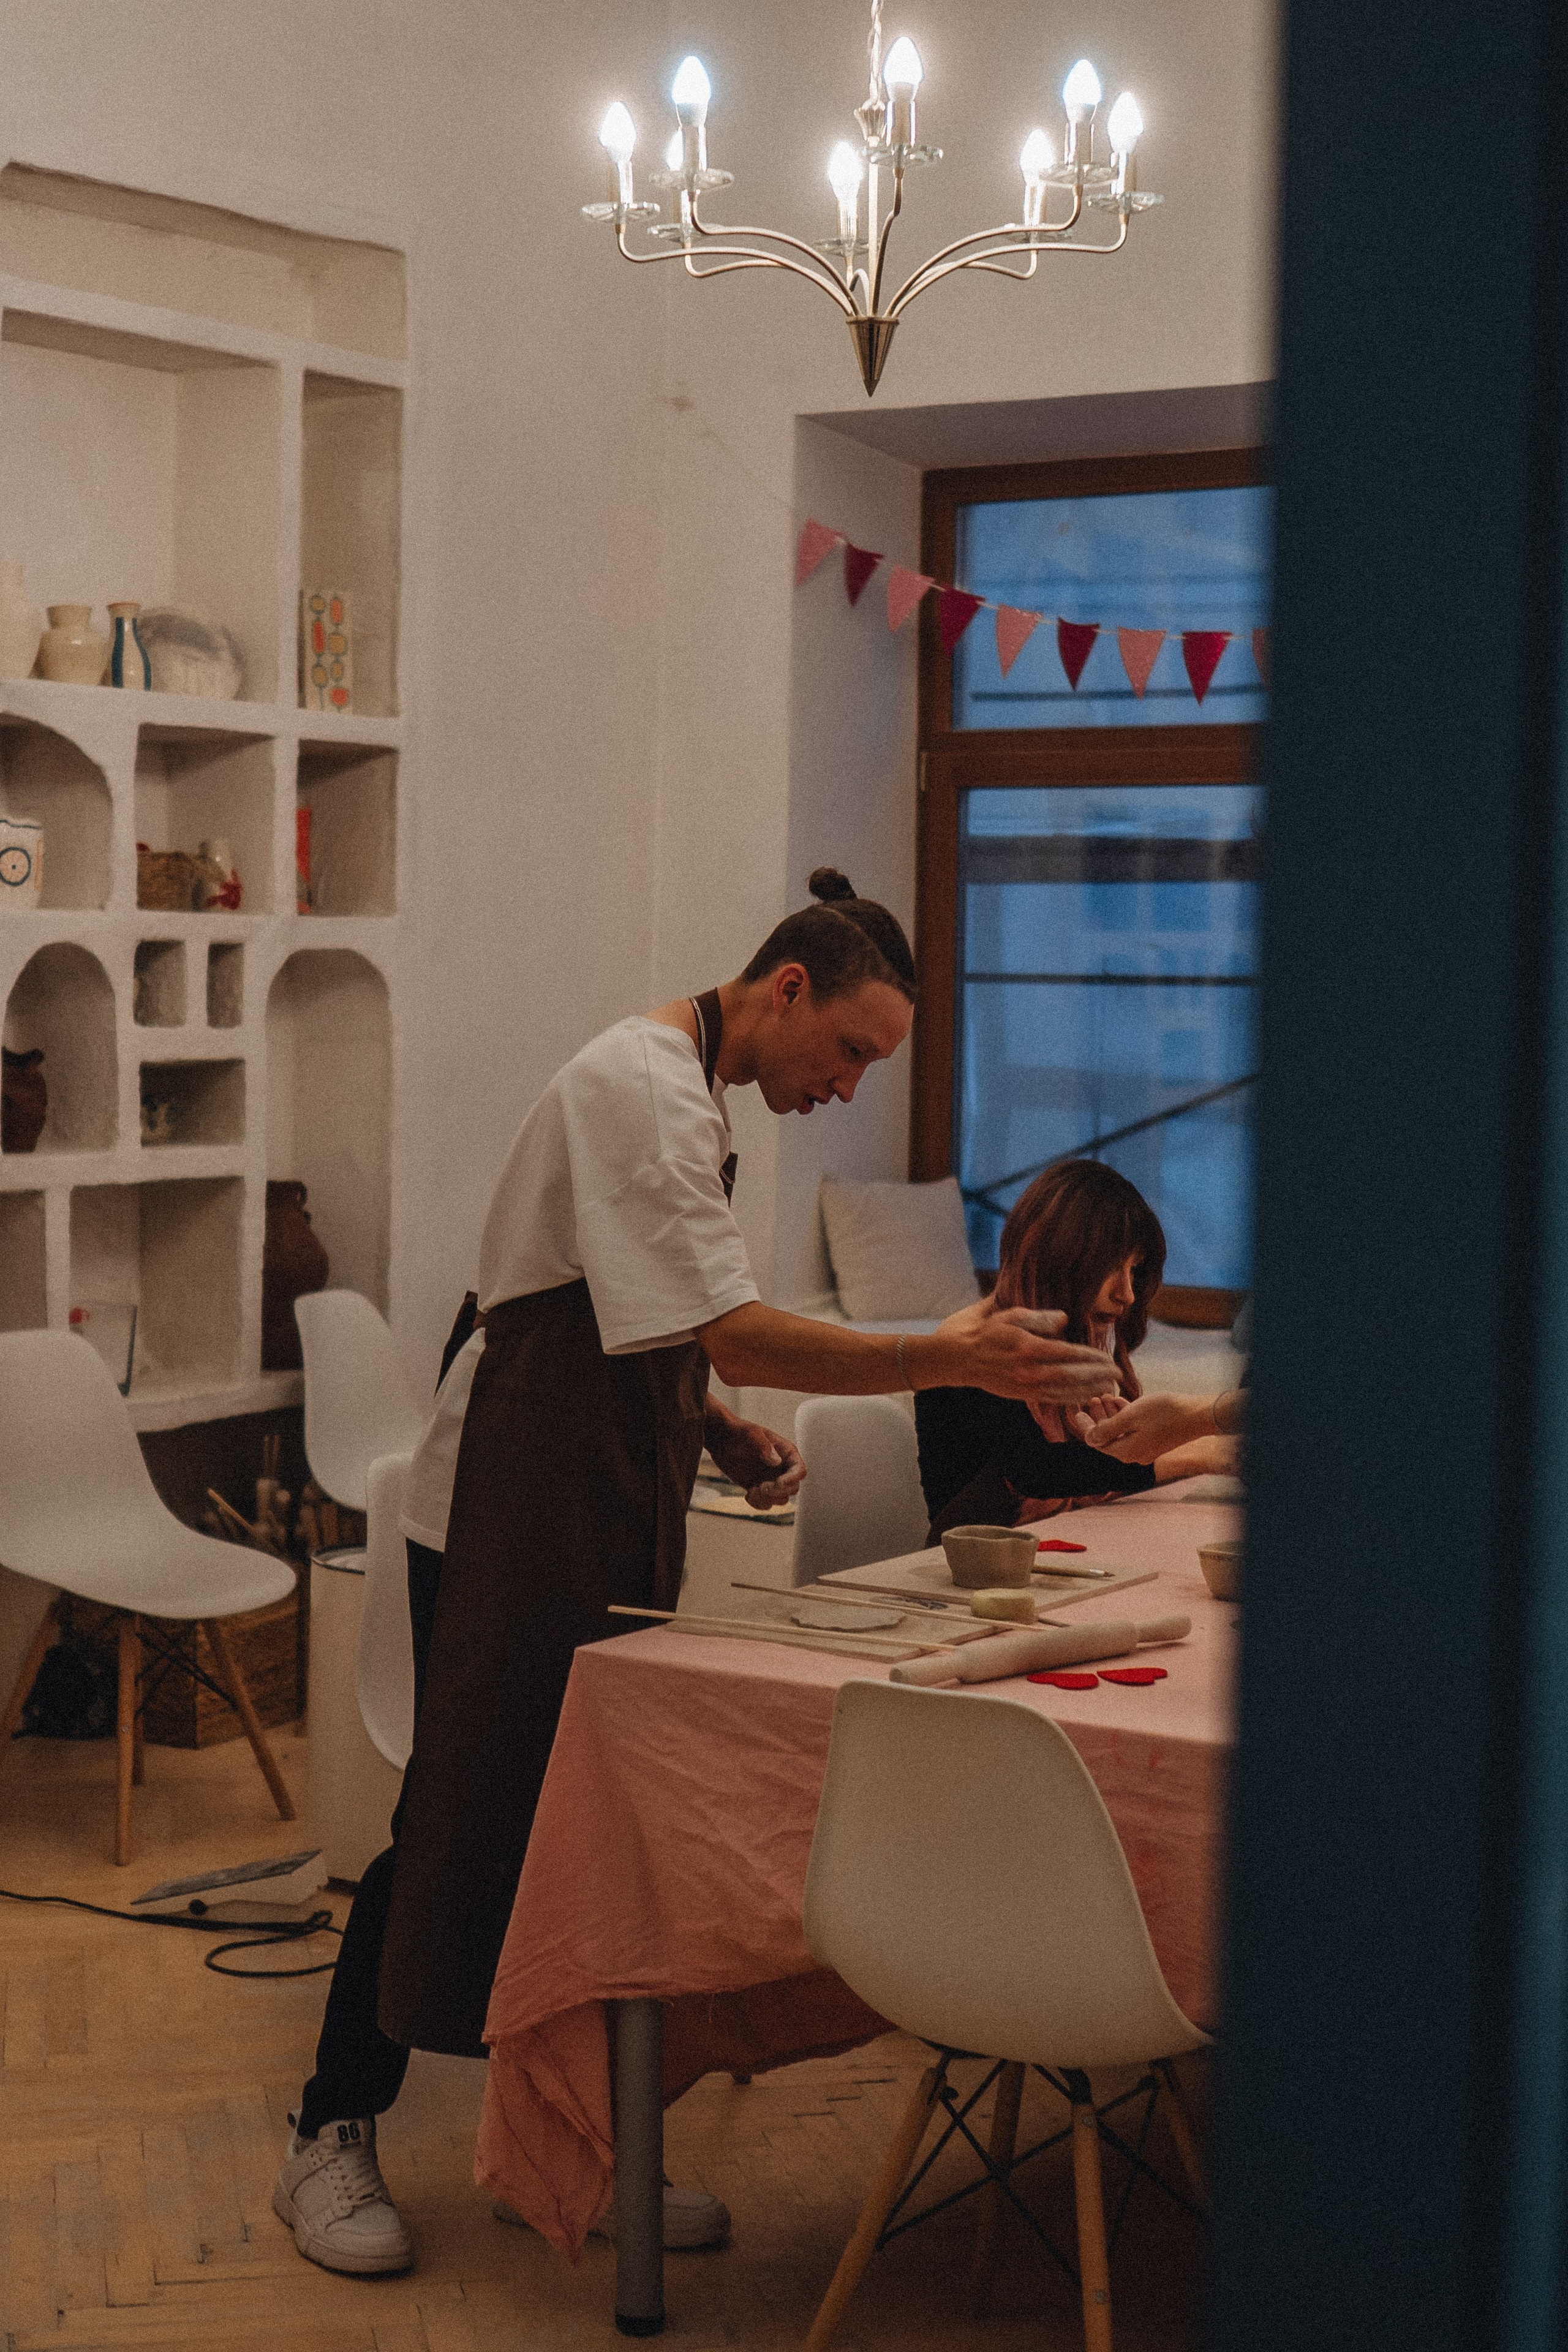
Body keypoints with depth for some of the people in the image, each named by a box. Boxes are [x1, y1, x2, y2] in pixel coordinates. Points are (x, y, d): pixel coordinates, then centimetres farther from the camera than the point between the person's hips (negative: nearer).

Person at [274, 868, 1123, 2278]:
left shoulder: (682, 1088, 15)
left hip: (609, 1511, 10)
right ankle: (334, 2137, 11)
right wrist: (948, 1361, -26)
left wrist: (722, 1435, 10)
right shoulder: (644, 1087, -18)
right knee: (467, 1812, -3)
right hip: (513, 1509, -10)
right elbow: (732, 1333, -26)